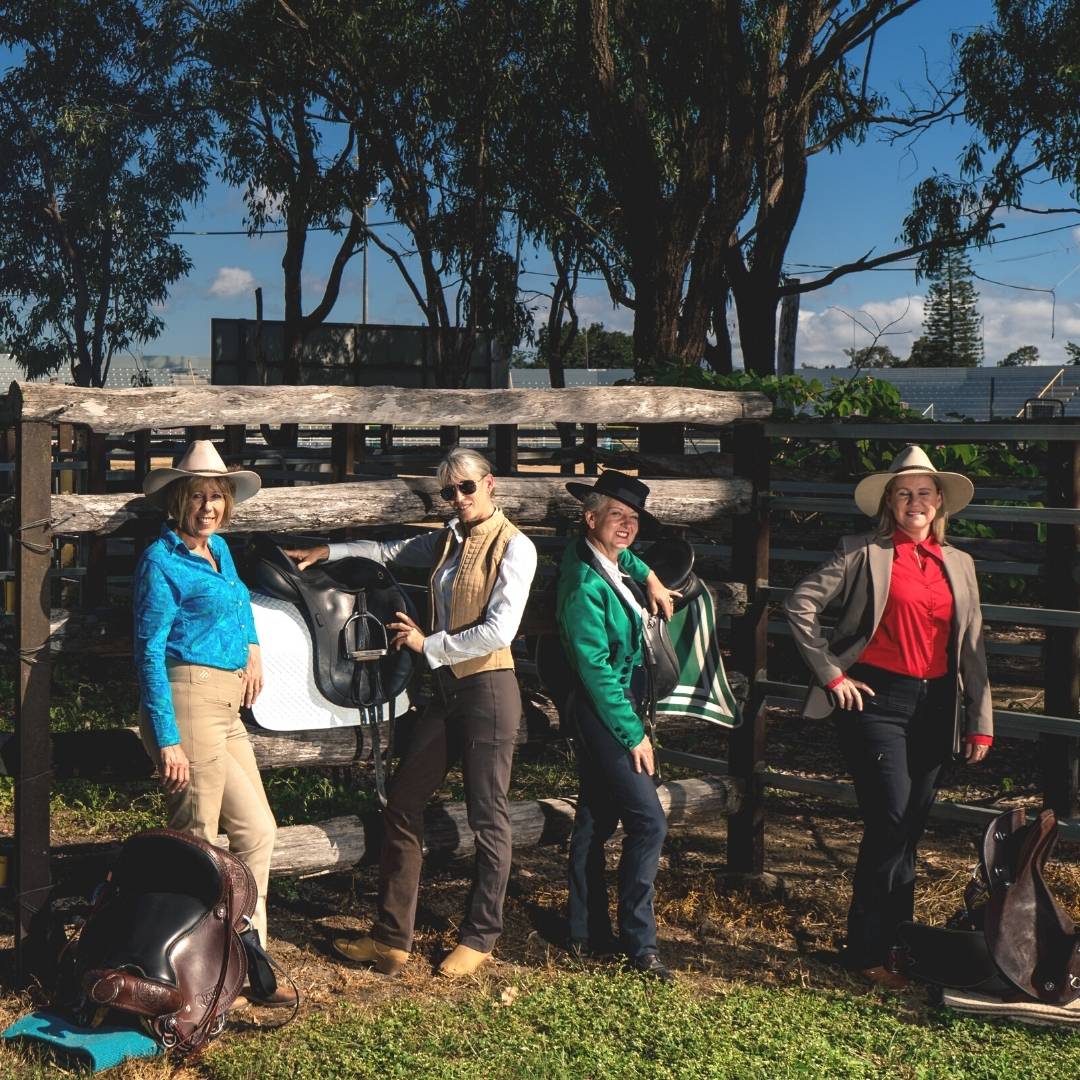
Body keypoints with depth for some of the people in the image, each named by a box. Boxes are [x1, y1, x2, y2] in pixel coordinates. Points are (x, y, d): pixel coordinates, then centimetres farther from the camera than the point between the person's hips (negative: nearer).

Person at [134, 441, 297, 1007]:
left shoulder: (219, 550, 15)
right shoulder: (161, 561, -9)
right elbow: (150, 653, -13)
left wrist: (253, 649, 23)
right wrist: (166, 739, -18)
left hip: (227, 708, 9)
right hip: (189, 704, -9)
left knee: (257, 831, 9)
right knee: (196, 843, -4)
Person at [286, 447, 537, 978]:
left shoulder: (513, 547, -10)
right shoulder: (448, 540, 14)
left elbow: (499, 631, -18)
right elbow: (390, 551, 29)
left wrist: (428, 644, -10)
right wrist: (326, 552, 22)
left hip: (488, 690, -8)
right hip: (447, 689, 8)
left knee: (487, 816, 2)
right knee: (402, 806, 6)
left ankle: (479, 939, 17)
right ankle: (391, 938, 13)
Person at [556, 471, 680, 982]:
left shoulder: (608, 563, 6)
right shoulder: (586, 585, -21)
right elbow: (597, 669, -22)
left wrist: (649, 578, 19)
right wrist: (634, 734, -19)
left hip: (605, 712, 10)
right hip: (603, 712, -10)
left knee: (596, 820, 14)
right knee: (648, 822, -11)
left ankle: (588, 934, 23)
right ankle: (639, 942, -5)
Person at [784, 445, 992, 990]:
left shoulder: (959, 565, 13)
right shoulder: (863, 553, -2)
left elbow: (971, 648, 15)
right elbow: (800, 604, -6)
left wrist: (981, 722, 12)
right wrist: (831, 674, -7)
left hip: (934, 706, 5)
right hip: (876, 699, -5)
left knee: (910, 827, 10)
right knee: (891, 820, -12)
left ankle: (897, 935, 22)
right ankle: (868, 951, -1)